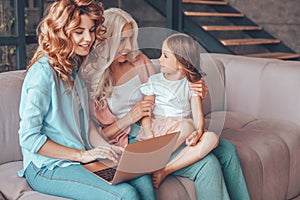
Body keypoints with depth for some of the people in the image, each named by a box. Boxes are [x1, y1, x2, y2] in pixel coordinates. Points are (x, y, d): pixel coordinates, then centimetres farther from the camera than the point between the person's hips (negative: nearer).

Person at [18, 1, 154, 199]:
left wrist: (108, 149, 0)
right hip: (47, 169, -7)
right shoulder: (44, 72, -15)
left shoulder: (74, 68, 11)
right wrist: (81, 155, -16)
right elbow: (29, 137, -17)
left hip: (80, 159, 7)